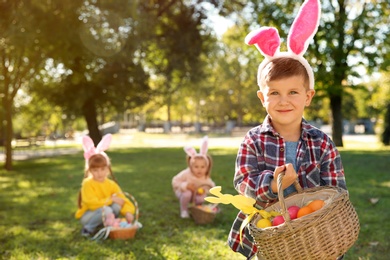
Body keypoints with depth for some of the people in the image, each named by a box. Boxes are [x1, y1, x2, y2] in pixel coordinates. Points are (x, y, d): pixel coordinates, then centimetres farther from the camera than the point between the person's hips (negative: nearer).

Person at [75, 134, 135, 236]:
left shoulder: (111, 184, -2)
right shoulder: (87, 183, -14)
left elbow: (124, 201, -10)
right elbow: (92, 204, -23)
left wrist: (128, 212, -32)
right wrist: (110, 200, -25)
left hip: (103, 216, 4)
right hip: (87, 216, -4)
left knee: (117, 205, -23)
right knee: (106, 210, -33)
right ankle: (88, 229, -14)